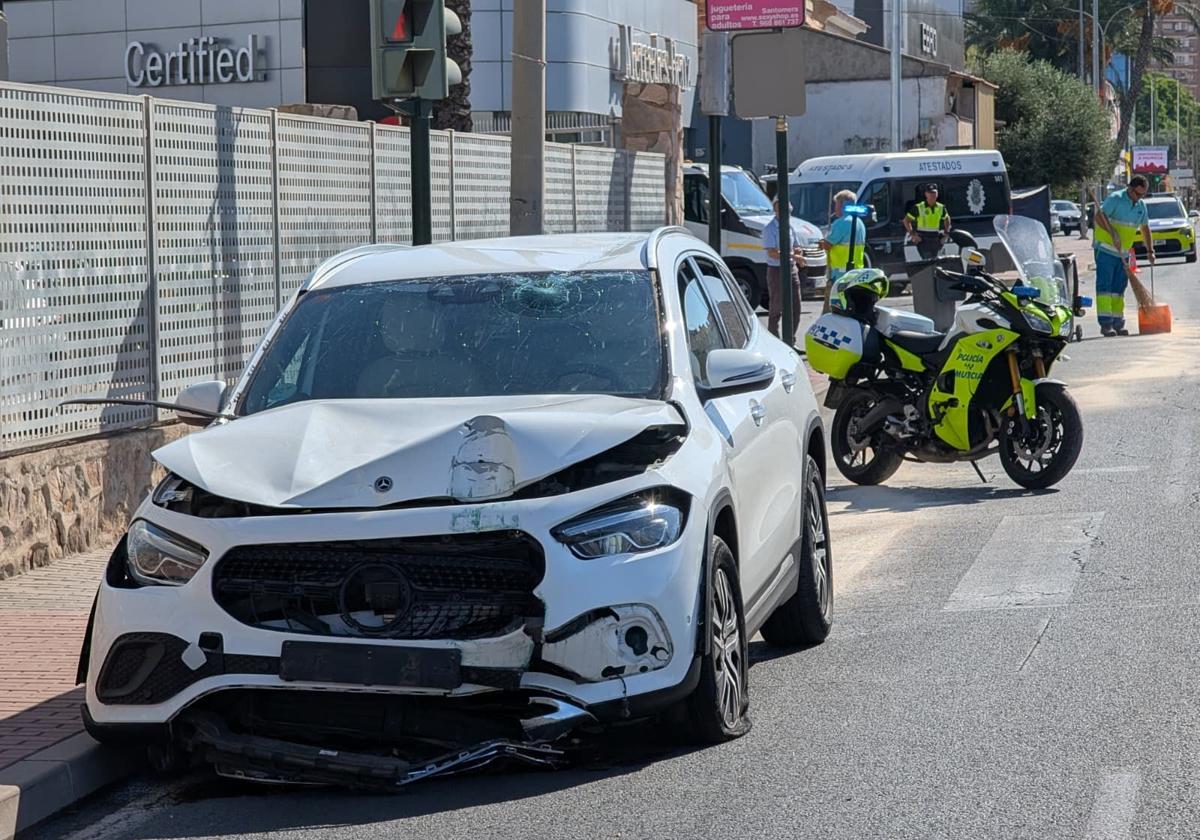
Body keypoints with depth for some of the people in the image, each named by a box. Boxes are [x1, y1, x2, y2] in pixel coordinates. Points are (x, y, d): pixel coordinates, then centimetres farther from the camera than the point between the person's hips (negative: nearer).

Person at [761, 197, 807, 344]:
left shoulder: (791, 226, 10)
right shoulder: (770, 229, -11)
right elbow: (772, 253, -19)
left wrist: (799, 256, -5)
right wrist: (792, 256, -25)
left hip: (791, 269, 7)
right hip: (776, 270, -7)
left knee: (795, 308, 9)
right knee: (776, 309, -2)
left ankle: (790, 341, 20)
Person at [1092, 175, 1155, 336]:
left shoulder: (1141, 206, 9)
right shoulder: (1116, 199, -13)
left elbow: (1145, 228, 19)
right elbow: (1099, 216, -21)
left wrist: (1150, 250, 13)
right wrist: (1113, 233, -29)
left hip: (1123, 252, 7)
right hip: (1105, 249, -7)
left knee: (1119, 287, 8)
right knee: (1104, 285, -10)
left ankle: (1118, 324, 11)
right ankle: (1105, 324, -15)